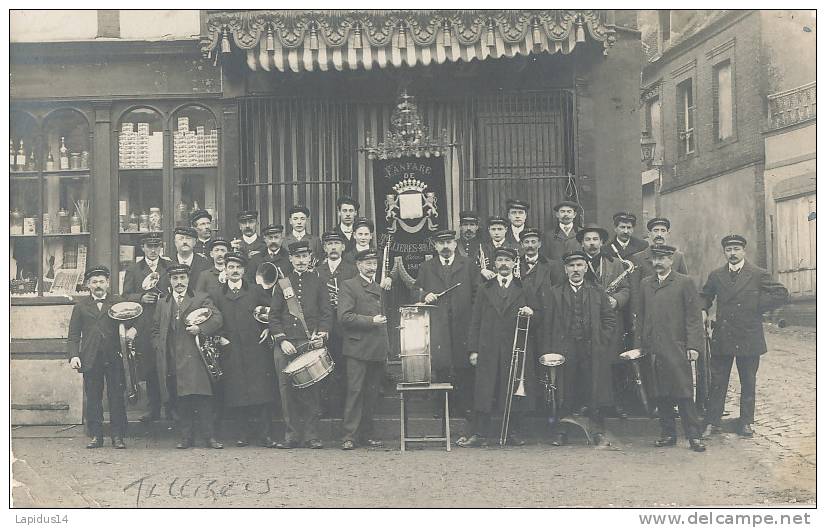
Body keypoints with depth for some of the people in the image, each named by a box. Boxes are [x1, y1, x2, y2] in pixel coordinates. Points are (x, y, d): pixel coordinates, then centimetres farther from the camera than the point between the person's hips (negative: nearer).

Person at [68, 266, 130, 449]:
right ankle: (96, 436, 11)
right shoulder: (80, 306, 12)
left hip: (115, 358, -1)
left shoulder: (119, 303, 11)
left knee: (117, 398, -2)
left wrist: (132, 329, -16)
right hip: (90, 360, 1)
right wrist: (74, 356, -4)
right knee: (93, 399, 3)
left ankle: (117, 436, 4)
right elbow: (74, 335, 10)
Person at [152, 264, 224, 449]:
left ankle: (210, 437, -8)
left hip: (194, 358, -3)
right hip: (172, 361, 4)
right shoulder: (163, 304, 22)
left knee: (201, 397, -11)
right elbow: (155, 331, 24)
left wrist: (201, 328, -15)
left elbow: (217, 318, -1)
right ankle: (186, 437, 9)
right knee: (181, 401, 3)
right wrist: (160, 348, 8)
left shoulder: (201, 298, 10)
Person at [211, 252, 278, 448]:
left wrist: (267, 328, 1)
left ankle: (264, 434, -1)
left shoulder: (256, 291, 10)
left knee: (262, 391, -5)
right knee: (237, 393, 0)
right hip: (230, 351, 1)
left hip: (256, 348, -1)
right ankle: (244, 433, 10)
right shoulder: (216, 294, 10)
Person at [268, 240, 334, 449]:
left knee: (312, 389, -4)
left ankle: (312, 435, 3)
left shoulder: (318, 282, 11)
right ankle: (292, 434, 7)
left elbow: (327, 313, 7)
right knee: (287, 390, -1)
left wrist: (321, 335, -10)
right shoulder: (282, 284, 12)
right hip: (286, 344, 1)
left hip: (311, 344, -1)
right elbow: (274, 316, 9)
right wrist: (282, 340, -4)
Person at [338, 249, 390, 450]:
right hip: (358, 349, -7)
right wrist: (370, 320, -15)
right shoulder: (348, 286, -2)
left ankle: (366, 434, 14)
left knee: (372, 393, 7)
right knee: (355, 391, -7)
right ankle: (349, 436, -3)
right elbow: (344, 317, -12)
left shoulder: (378, 289, 21)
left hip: (377, 350, 7)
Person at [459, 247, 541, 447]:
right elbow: (475, 322, 9)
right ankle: (479, 435, -1)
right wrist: (473, 349, 2)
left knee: (515, 392, 0)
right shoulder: (484, 290, 13)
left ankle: (514, 433, 12)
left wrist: (531, 313, -12)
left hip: (516, 349, 0)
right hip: (488, 349, 0)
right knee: (484, 391, -4)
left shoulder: (524, 289, 11)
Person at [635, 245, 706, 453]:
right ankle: (668, 434, 16)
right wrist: (640, 344, 10)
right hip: (653, 349, 4)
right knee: (661, 394, 7)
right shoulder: (646, 284, 14)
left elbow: (693, 317, -3)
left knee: (684, 393, -5)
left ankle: (693, 436, 2)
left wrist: (693, 345, -10)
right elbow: (641, 316, 16)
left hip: (676, 349, -4)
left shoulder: (684, 283, 1)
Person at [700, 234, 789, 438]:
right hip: (722, 338, 2)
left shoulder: (758, 275, -1)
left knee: (748, 383, 9)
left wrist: (758, 305, -8)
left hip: (749, 338, -2)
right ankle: (712, 423, 10)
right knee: (717, 382, 4)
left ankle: (746, 423, 20)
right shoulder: (716, 276, 7)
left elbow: (782, 294, -3)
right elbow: (705, 296, 23)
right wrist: (703, 310, 4)